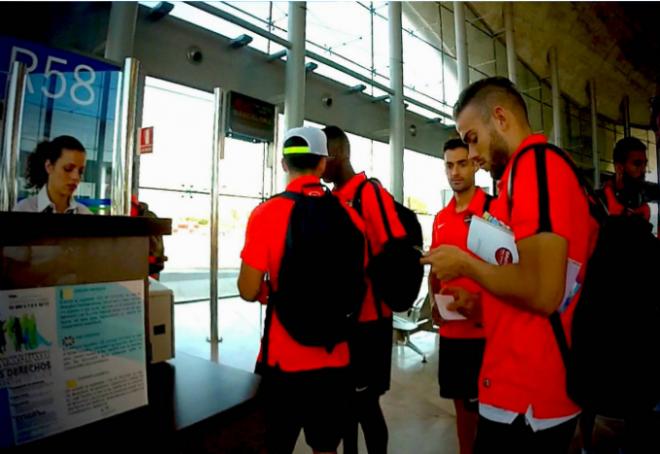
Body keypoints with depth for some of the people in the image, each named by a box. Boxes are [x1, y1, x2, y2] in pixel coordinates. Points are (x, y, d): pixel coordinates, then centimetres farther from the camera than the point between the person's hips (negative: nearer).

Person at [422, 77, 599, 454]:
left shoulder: (535, 162, -17)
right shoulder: (551, 166, 13)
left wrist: (465, 264, -12)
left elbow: (542, 292, -27)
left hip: (525, 400, -9)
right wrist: (483, 304, 17)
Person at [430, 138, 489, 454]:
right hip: (449, 329, 6)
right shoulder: (440, 218, 10)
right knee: (461, 401, 19)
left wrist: (482, 302, -22)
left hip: (484, 328, -5)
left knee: (484, 405, 9)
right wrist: (435, 301, 2)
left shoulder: (493, 209, -8)